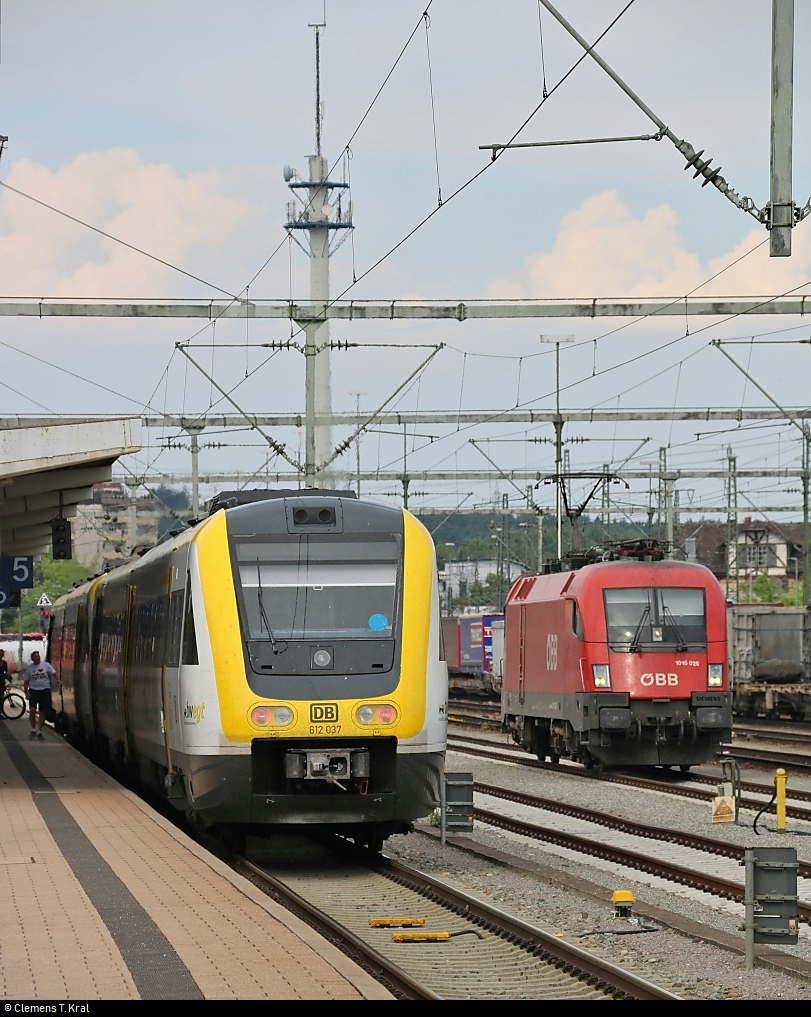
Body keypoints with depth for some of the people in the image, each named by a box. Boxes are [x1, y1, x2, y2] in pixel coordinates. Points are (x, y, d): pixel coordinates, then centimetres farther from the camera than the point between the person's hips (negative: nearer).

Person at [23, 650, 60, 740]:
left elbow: (54, 673, -1)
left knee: (42, 712, 4)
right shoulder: (29, 668, 5)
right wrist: (26, 692, -3)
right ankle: (33, 730, 0)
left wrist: (58, 680, -21)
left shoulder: (46, 665, 2)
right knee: (32, 710, -16)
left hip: (45, 690, 0)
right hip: (33, 690, 0)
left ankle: (39, 732, 14)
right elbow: (26, 682, 9)